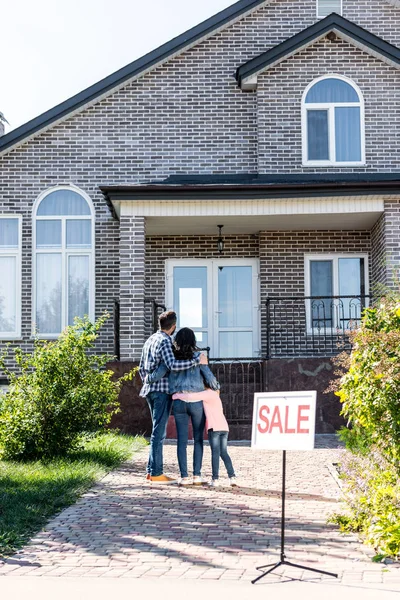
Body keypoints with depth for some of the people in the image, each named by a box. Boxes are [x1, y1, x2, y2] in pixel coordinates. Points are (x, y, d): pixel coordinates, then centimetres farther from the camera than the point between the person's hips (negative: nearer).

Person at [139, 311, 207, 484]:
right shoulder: (164, 341, -12)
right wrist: (197, 360, -21)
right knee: (159, 432, -6)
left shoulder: (150, 340, 16)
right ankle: (156, 473, -4)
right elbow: (173, 365, -26)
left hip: (150, 390, 9)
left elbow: (141, 368, 21)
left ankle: (151, 471, 15)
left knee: (158, 431, 14)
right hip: (162, 391, -9)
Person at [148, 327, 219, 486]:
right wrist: (216, 387, 20)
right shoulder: (197, 356, -3)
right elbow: (209, 378, -2)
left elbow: (157, 375, -1)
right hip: (197, 401, -2)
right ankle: (197, 475, 6)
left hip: (179, 402, 2)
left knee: (182, 440, 6)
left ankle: (184, 477, 4)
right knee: (198, 439, 8)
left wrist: (147, 378, 21)